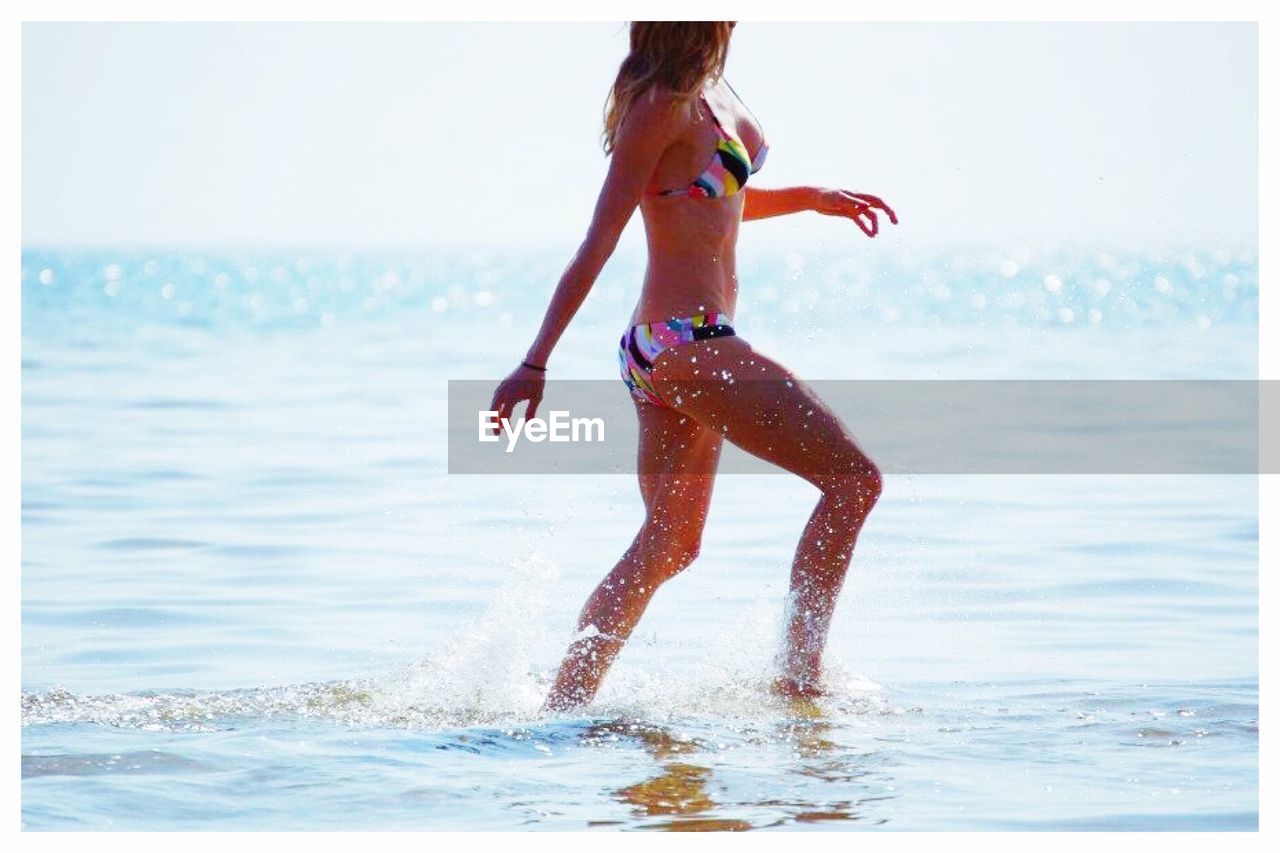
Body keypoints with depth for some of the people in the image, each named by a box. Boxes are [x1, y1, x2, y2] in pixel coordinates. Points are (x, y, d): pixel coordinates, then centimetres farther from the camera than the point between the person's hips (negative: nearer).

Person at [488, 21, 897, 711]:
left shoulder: (710, 89, 11)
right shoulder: (662, 103, -15)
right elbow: (600, 240, -17)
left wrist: (808, 199, 18)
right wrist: (536, 363, -17)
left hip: (675, 345, 10)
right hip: (687, 343, -10)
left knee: (668, 546, 16)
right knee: (854, 477, -7)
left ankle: (562, 705, 16)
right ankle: (799, 678, -5)